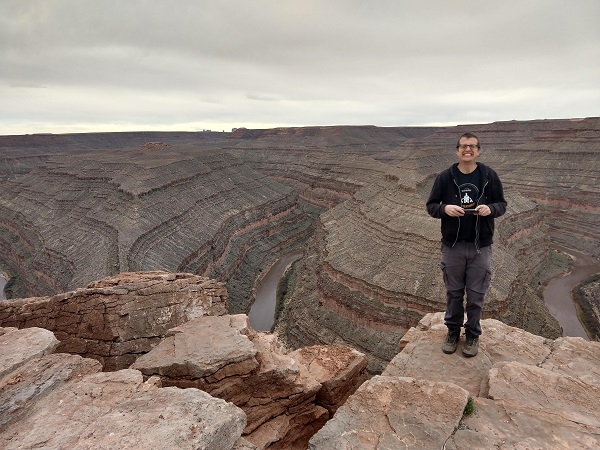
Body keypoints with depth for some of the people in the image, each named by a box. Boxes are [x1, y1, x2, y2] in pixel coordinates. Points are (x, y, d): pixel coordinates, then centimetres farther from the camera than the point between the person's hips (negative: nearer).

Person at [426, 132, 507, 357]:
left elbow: (502, 204, 6)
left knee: (476, 295, 10)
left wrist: (491, 209, -17)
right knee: (454, 293, 13)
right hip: (452, 246, 0)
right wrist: (445, 208, -20)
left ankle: (473, 334, 30)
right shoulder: (445, 177, -2)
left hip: (481, 247, 0)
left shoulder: (489, 176, -2)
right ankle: (453, 330, 32)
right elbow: (431, 206, 2)